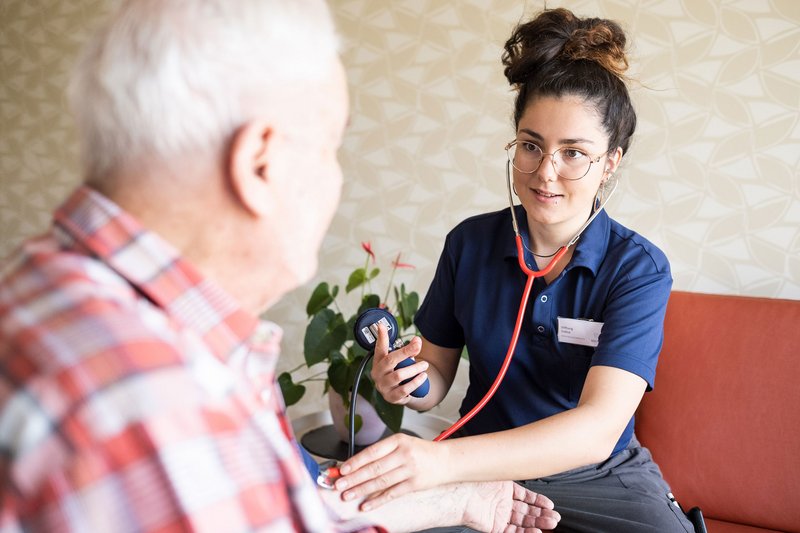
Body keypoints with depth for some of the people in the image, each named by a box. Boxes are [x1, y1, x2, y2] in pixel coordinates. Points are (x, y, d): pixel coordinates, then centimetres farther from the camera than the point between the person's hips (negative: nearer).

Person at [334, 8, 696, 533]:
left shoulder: (639, 268, -12)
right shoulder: (470, 242, -4)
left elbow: (598, 429, -24)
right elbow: (437, 376, 5)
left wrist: (444, 459, -38)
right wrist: (404, 382, -20)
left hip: (602, 476, -1)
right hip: (484, 470, 2)